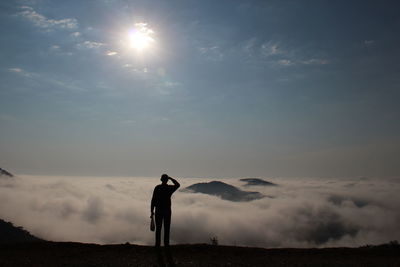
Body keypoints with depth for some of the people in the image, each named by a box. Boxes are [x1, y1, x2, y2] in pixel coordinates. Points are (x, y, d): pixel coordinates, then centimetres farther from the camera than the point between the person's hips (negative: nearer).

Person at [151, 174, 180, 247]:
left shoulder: (157, 188, -5)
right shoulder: (170, 188, -3)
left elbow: (153, 200, -7)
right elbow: (177, 185, 20)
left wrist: (152, 211, -1)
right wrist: (171, 178, 19)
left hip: (158, 211, 0)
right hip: (167, 211, 0)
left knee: (158, 228, 4)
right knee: (166, 229, 7)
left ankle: (157, 244, 4)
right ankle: (166, 244, 7)